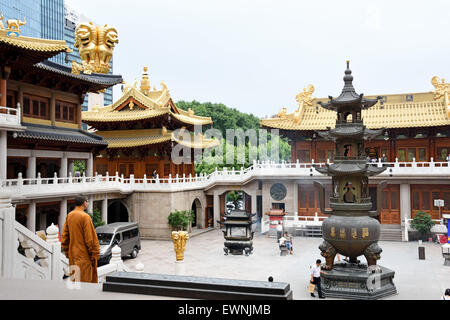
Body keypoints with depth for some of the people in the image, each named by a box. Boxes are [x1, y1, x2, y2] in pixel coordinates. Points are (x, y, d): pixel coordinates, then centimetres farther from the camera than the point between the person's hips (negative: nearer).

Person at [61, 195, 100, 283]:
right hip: (84, 255, -7)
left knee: (74, 280, 15)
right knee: (84, 281, -2)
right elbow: (90, 238, -16)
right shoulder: (85, 217, -16)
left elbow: (64, 236, 11)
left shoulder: (69, 216, 6)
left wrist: (67, 253, 19)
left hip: (72, 255, 7)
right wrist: (94, 255, -10)